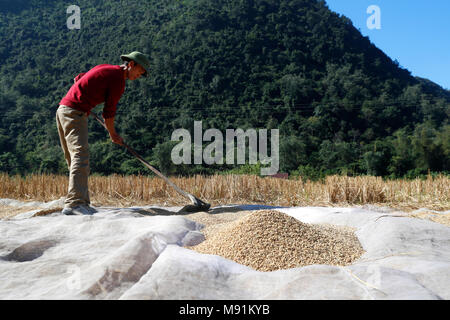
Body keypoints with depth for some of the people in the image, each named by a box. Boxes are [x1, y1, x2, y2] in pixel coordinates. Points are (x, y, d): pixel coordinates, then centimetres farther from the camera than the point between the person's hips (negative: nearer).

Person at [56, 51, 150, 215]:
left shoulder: (105, 68, 18)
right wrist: (113, 134, 9)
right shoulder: (118, 81, -9)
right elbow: (109, 112, -5)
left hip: (63, 110, 10)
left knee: (75, 158, 8)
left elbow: (78, 79, 29)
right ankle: (74, 203, -29)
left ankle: (82, 203, 10)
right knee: (81, 154, -19)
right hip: (74, 112, -10)